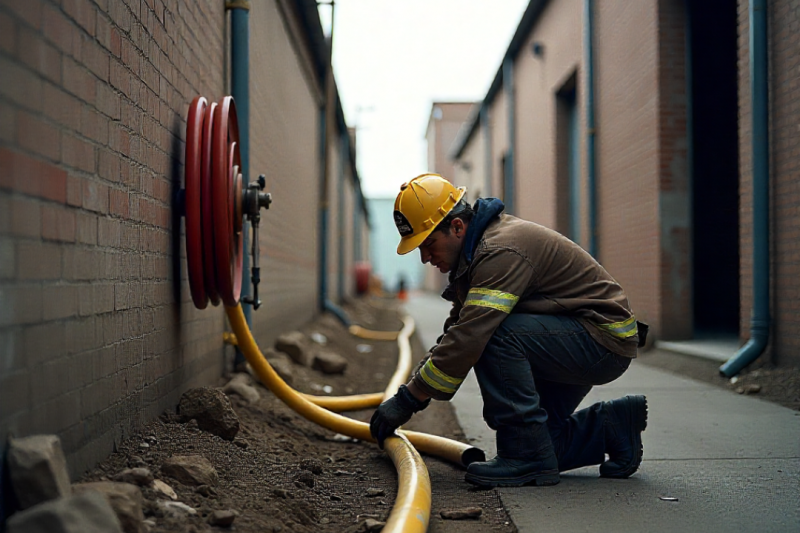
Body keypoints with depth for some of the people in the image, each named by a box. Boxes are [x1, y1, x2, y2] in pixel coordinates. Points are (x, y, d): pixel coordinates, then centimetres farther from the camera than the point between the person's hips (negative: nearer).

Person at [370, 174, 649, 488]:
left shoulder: (502, 251, -26)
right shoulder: (475, 250, 6)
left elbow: (468, 340, -32)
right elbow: (458, 329, 11)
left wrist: (406, 401, -25)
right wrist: (415, 388, 0)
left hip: (605, 338, -10)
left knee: (495, 335, -30)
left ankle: (528, 458, -20)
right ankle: (611, 426, 18)